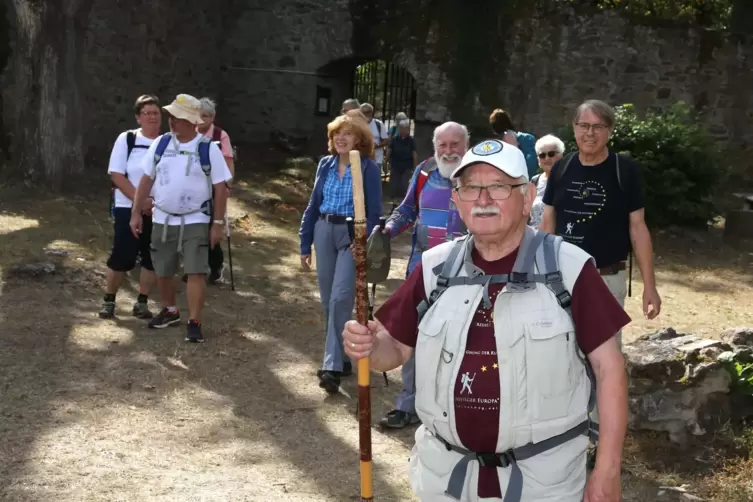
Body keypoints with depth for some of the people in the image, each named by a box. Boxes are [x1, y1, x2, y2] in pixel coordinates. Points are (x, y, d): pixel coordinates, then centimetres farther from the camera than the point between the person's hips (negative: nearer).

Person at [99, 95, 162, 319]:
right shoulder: (126, 139, -4)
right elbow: (116, 175, -8)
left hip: (159, 211, 2)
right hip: (128, 209, -2)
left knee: (153, 258, 4)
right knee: (121, 257, -2)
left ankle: (142, 303, 17)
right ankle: (108, 301, 14)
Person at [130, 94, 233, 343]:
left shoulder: (208, 149, -8)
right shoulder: (160, 144, 0)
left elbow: (220, 187, -6)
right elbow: (146, 179, 5)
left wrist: (218, 223, -9)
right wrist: (136, 213, 3)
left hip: (195, 221, -4)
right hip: (162, 219, 4)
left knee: (195, 272, -9)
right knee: (162, 271, 13)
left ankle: (194, 323, -1)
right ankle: (170, 311, 36)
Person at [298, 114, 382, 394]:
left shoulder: (368, 168, -5)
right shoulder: (325, 165, 8)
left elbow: (374, 211, -6)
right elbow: (313, 205, 13)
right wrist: (305, 243, 11)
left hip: (352, 234, -5)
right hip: (324, 232, 5)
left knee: (340, 299, -14)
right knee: (327, 300, 9)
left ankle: (332, 367, -14)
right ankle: (341, 358, 23)